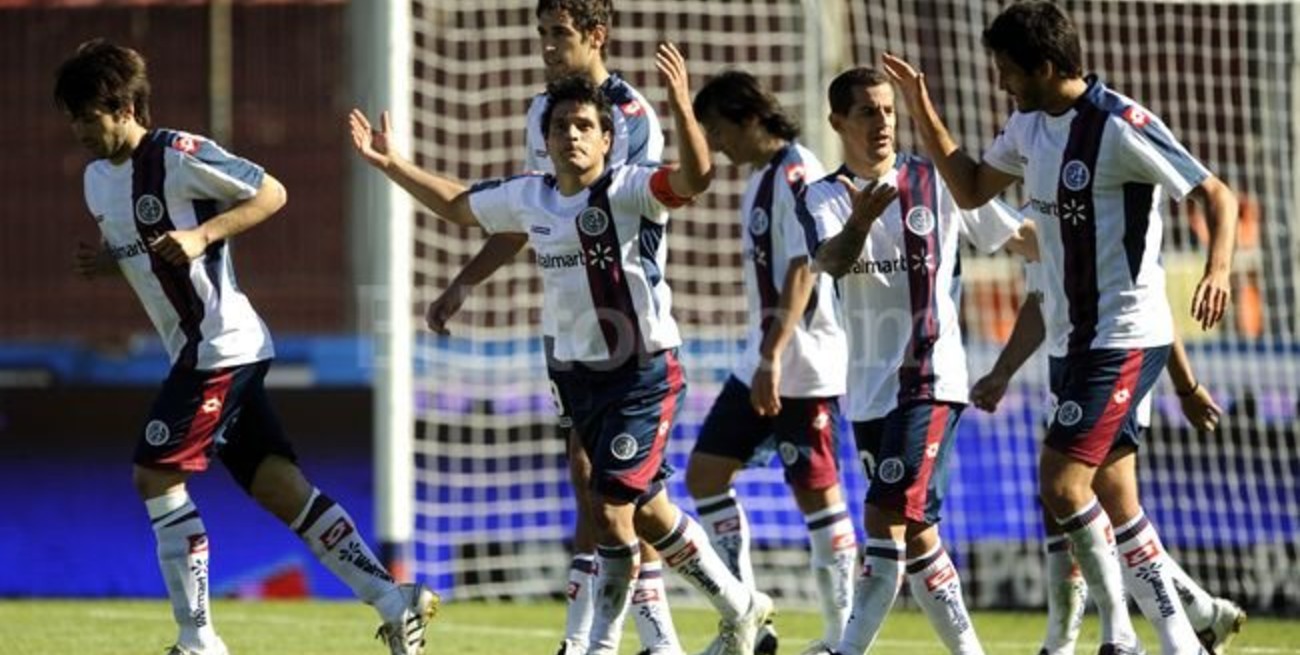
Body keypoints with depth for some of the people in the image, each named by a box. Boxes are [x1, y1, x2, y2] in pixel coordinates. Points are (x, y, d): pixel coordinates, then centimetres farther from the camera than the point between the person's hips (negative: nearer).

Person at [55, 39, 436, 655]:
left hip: (220, 344, -9)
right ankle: (395, 603, 2)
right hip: (198, 349, 9)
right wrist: (104, 261, 3)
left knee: (156, 476, -9)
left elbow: (271, 193, -11)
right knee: (279, 487, 3)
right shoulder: (98, 178, 13)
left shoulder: (178, 155, -13)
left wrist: (202, 235, -21)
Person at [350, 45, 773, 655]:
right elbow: (457, 205, 22)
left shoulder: (629, 190, -15)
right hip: (580, 374, 7)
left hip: (643, 374, -7)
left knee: (609, 504, -10)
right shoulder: (529, 197, 5)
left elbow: (695, 177, -34)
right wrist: (390, 164, 19)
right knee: (646, 508, 13)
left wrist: (680, 107, -48)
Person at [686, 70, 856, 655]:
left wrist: (773, 356, -27)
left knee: (818, 495, -4)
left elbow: (802, 272, -22)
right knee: (705, 474, 9)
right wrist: (764, 356, 20)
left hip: (803, 367, -10)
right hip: (762, 363, 10)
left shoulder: (797, 176, -15)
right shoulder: (760, 178, 14)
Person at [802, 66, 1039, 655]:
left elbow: (1018, 238, 7)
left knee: (888, 518, -14)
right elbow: (831, 261, -19)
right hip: (868, 388, 4)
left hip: (930, 380, -4)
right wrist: (860, 222, -38)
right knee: (915, 531, 10)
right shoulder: (825, 198, 2)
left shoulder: (938, 184, -1)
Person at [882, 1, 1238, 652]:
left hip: (1125, 337, -9)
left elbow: (1216, 195, -16)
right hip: (1080, 337, 9)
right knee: (1116, 505, 8)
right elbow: (971, 189, 23)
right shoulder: (1029, 124, 8)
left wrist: (1217, 268, -33)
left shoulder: (1120, 126, -17)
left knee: (1061, 481, -16)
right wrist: (923, 113, 12)